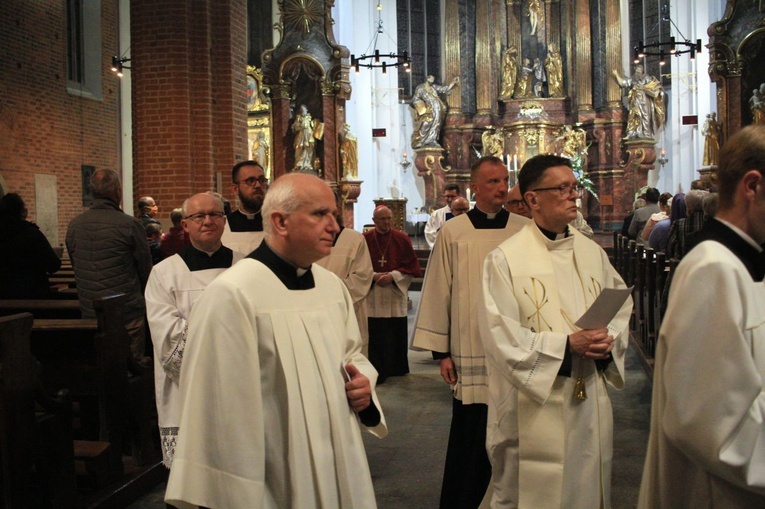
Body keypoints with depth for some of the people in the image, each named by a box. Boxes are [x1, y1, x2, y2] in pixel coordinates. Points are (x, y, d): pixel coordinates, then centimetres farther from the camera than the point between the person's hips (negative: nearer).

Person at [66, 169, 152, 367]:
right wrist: (139, 296, 15)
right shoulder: (130, 225, -13)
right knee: (134, 363, 3)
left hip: (88, 311, 5)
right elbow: (146, 269, -4)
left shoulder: (74, 226, 2)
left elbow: (76, 268, 14)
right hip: (127, 311, -5)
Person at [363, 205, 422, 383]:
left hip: (396, 296, 1)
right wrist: (374, 276, -12)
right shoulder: (365, 239, 1)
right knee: (374, 336, -5)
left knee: (397, 334, 5)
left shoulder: (402, 239, 4)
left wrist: (392, 276, -10)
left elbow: (412, 266, 3)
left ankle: (397, 368, 21)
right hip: (372, 296, -1)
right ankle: (377, 372, 2)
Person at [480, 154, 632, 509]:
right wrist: (567, 345, -20)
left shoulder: (593, 253, 8)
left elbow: (622, 307, 12)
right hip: (533, 405, -5)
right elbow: (501, 336, -15)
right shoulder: (505, 259, -9)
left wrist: (608, 342, -9)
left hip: (590, 400, 5)